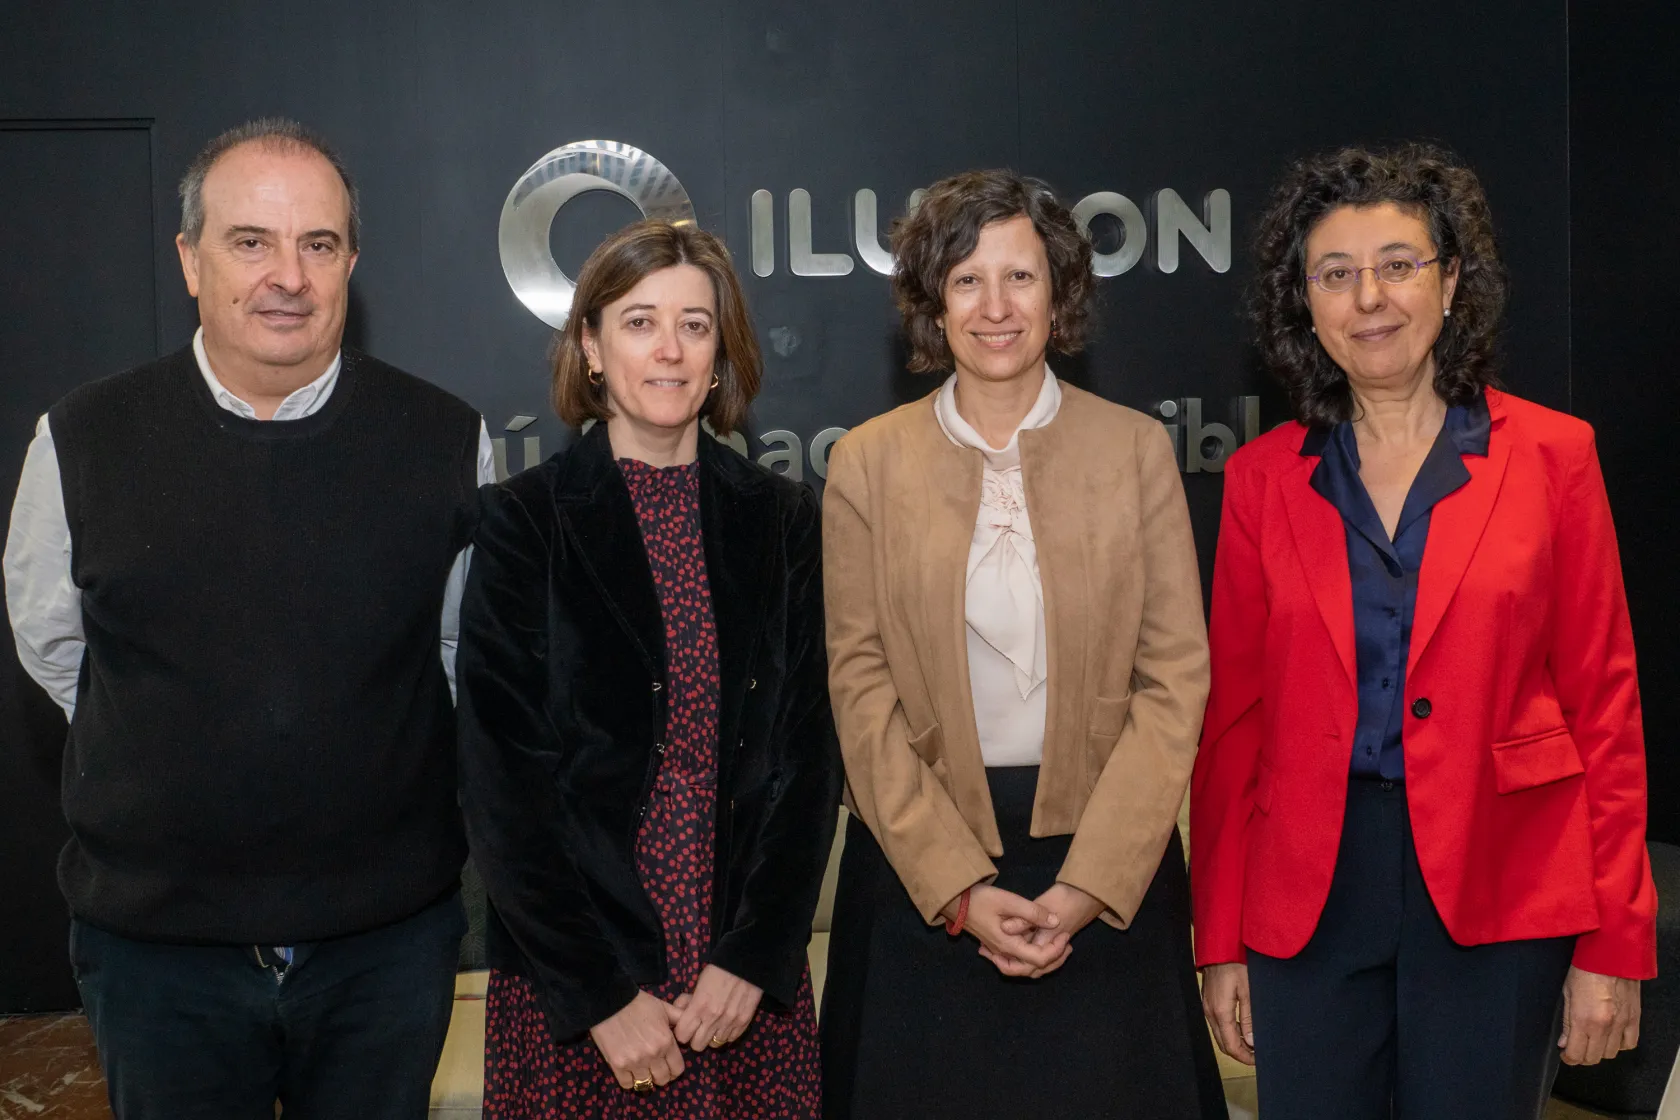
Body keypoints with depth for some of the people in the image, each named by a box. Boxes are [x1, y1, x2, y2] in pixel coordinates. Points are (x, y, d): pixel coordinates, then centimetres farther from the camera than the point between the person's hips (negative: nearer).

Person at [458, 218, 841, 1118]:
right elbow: (502, 781, -7)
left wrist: (752, 959, -8)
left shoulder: (782, 522, 3)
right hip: (568, 989, -2)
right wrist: (600, 994, -10)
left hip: (751, 982, 2)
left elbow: (809, 754, 2)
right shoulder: (524, 520, -4)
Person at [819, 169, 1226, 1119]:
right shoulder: (869, 463, 1)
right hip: (921, 862, 0)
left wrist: (1089, 883, -11)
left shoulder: (1136, 448, 0)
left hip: (1110, 857, 0)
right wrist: (960, 887, -10)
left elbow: (1175, 678, -3)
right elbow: (863, 688, -2)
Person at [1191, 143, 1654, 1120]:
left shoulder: (1551, 455, 0)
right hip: (1309, 893, 2)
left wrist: (1614, 946, -4)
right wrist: (1222, 939, 4)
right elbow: (1234, 717, 5)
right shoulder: (1264, 477, 4)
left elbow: (1604, 702, 0)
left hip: (1499, 894, -1)